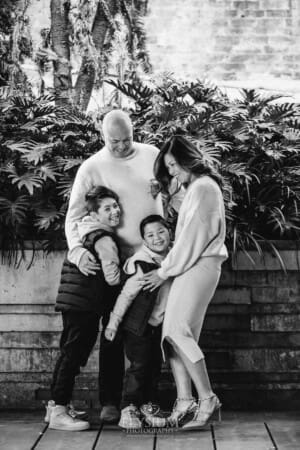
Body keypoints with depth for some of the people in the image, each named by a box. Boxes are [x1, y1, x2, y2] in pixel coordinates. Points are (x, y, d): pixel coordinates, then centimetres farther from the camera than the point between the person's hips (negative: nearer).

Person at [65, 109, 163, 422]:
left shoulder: (151, 155, 4)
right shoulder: (92, 168, -5)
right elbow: (74, 216, -9)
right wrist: (77, 249, -26)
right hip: (114, 260, -3)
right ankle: (109, 402, 10)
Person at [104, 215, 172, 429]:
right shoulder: (141, 263, -22)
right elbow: (126, 294, -19)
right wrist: (113, 322, -18)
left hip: (159, 323, 6)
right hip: (138, 323, -6)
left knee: (155, 364, 9)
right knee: (139, 365, -7)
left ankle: (149, 405, 20)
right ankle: (129, 408, 4)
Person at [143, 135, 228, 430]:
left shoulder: (204, 188, -8)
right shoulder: (195, 188, 21)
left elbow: (192, 237, -13)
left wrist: (165, 271, -9)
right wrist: (168, 268, 10)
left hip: (200, 265, -9)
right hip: (190, 266, 9)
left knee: (178, 331, -15)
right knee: (174, 334, 2)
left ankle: (207, 400, -10)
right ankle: (184, 403, -1)